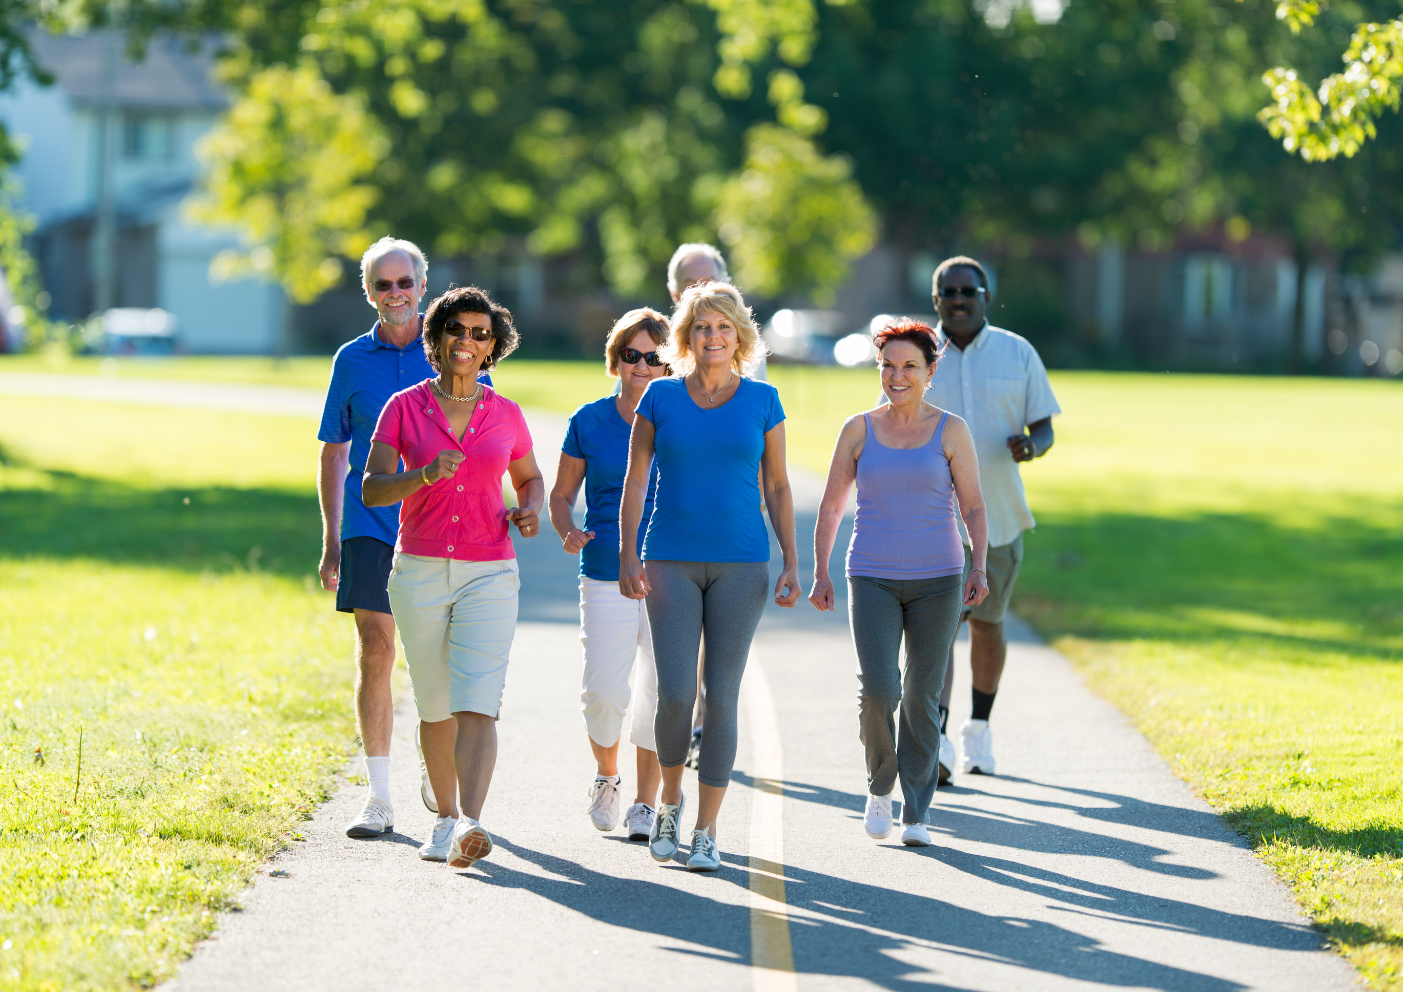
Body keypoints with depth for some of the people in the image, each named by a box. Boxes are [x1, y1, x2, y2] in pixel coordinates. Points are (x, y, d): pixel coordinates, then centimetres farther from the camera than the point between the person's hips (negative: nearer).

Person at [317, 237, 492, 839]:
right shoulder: (352, 360, 8)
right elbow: (333, 455, 12)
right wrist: (330, 541, 8)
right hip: (371, 528, 0)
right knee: (375, 654, -7)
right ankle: (379, 797, -4)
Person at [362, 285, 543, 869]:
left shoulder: (505, 416, 4)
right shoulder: (404, 408, 0)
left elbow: (530, 478, 20)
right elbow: (371, 490, -7)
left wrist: (528, 512, -3)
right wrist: (424, 475, -26)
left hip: (488, 576, -1)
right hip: (418, 573, 1)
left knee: (477, 706, -16)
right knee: (435, 706, 11)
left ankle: (471, 827, -30)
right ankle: (446, 817, 30)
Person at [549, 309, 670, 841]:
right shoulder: (589, 422, 5)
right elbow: (561, 493, 12)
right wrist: (568, 531, -8)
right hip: (606, 577, 0)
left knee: (660, 694, -1)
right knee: (604, 692, -8)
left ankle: (646, 800, 14)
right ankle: (606, 777, 21)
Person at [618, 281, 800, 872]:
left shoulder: (762, 401, 5)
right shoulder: (661, 398, 4)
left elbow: (778, 488, 8)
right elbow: (634, 480, 5)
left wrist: (791, 563, 0)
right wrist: (627, 555, -5)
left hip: (741, 566, 0)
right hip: (671, 562, 0)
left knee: (721, 697, -3)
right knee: (675, 693, -10)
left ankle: (707, 832, 4)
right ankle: (669, 800, 17)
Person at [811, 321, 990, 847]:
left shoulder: (951, 431, 2)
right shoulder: (859, 430, 5)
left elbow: (974, 508, 2)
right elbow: (830, 507, 10)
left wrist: (979, 568, -11)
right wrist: (820, 573, 4)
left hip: (936, 580, 0)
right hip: (872, 580, 0)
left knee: (923, 696, 1)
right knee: (878, 688, -15)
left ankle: (916, 813, 12)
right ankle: (880, 786, 10)